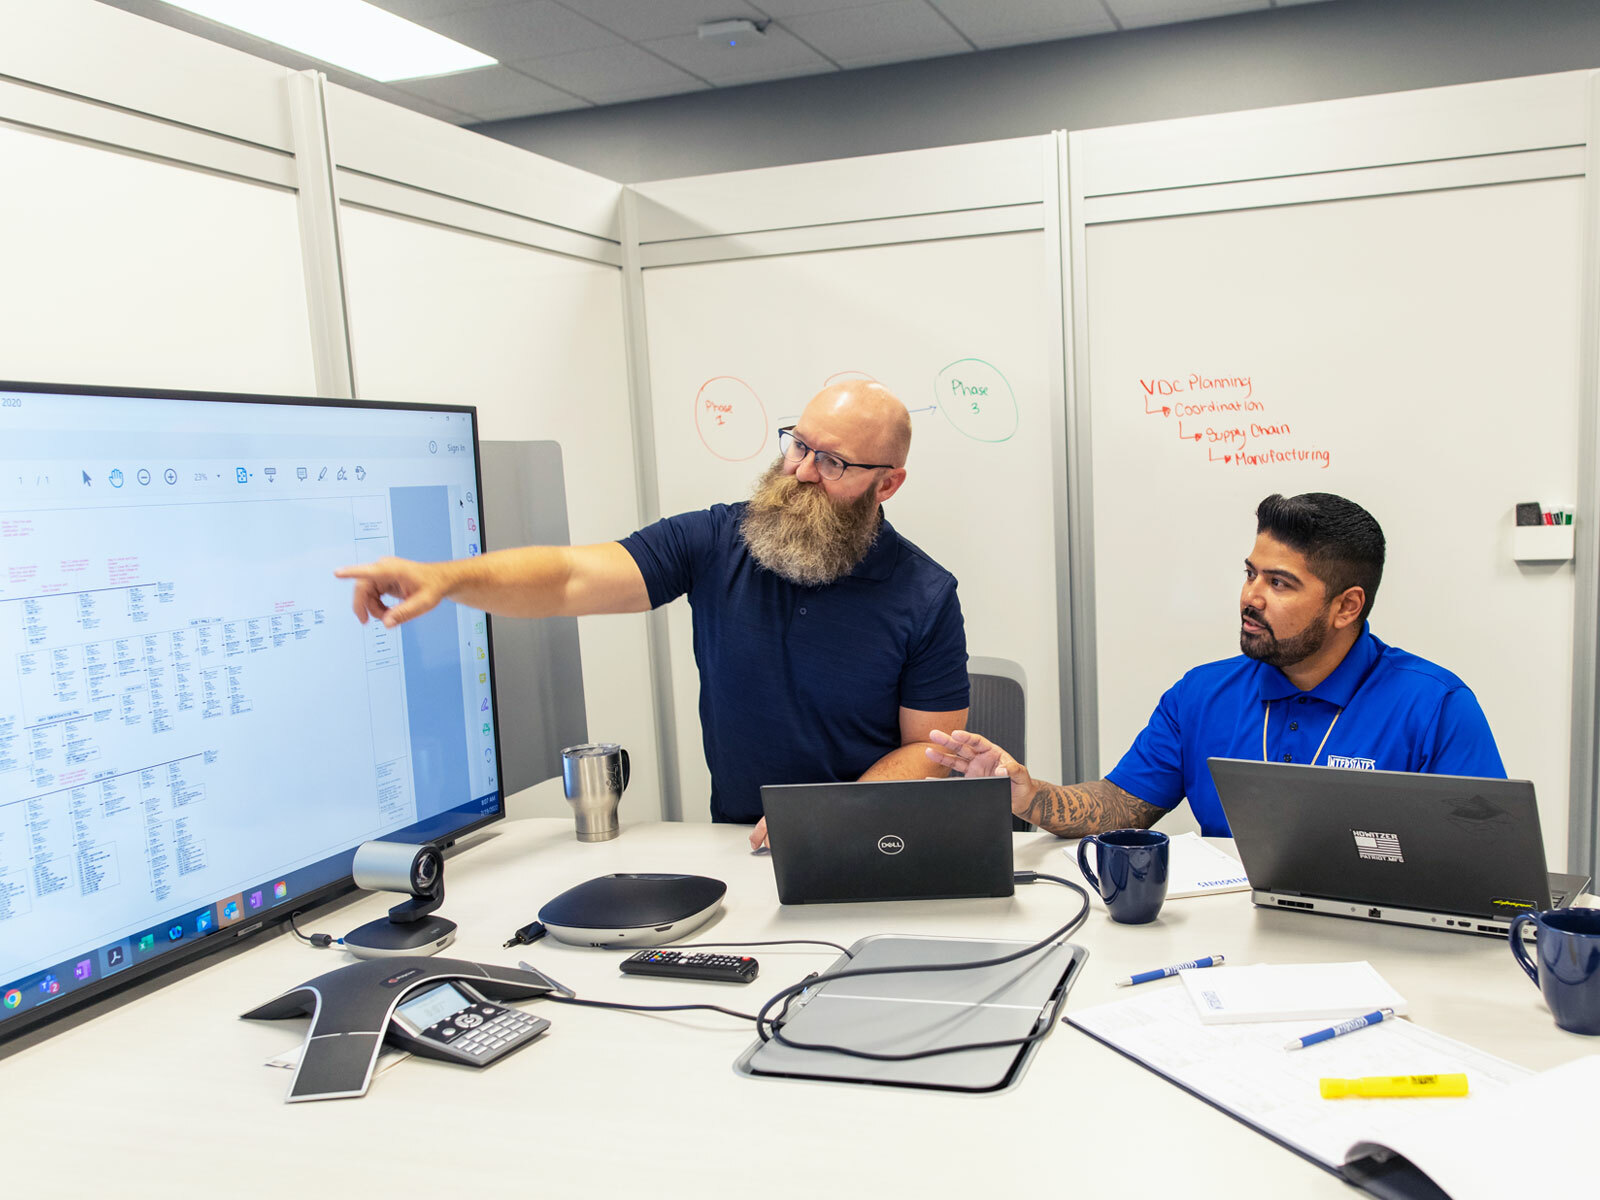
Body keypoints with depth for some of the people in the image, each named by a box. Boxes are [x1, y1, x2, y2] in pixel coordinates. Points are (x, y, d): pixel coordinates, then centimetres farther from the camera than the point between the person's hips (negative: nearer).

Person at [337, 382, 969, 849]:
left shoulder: (924, 597, -5)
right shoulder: (716, 542, -3)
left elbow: (930, 749, -3)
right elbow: (573, 577, -13)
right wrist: (449, 577, -30)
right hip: (731, 843, 2)